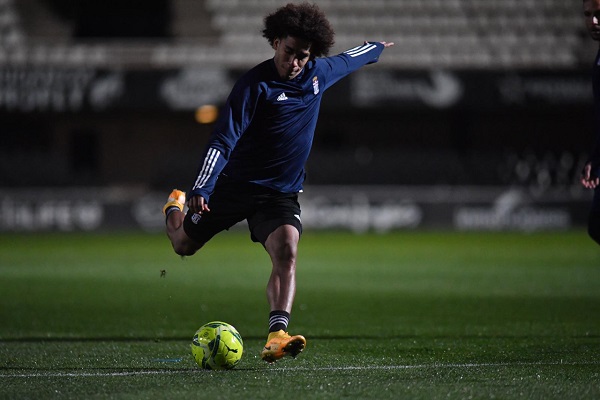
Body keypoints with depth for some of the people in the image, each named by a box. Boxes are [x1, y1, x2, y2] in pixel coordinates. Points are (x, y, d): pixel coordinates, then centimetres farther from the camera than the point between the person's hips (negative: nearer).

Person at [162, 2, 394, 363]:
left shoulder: (319, 73, 1)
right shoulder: (256, 85, -18)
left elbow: (347, 60, 27)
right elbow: (224, 139, -24)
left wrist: (376, 48, 45)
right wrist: (201, 189, -34)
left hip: (281, 194, 3)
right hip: (234, 184, -3)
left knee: (287, 254, -24)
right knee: (183, 245, 12)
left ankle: (277, 336, -36)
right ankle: (175, 208, 49)